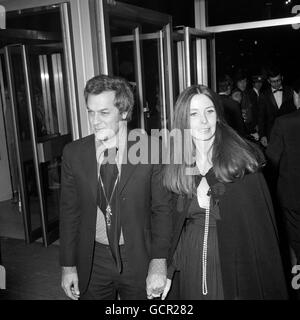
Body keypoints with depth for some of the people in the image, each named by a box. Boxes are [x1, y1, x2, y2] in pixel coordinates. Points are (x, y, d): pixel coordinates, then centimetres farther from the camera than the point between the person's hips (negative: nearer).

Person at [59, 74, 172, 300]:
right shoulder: (73, 153, -4)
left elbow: (162, 209, -6)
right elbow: (70, 212, 1)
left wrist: (159, 262, -11)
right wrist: (68, 265, 1)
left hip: (138, 259, -1)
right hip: (92, 261, 2)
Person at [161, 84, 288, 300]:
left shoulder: (242, 160, -10)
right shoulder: (175, 168, -1)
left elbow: (262, 222, -9)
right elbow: (174, 227, 5)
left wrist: (271, 286, -9)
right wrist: (168, 271, 0)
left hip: (236, 263, -2)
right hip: (191, 264, 3)